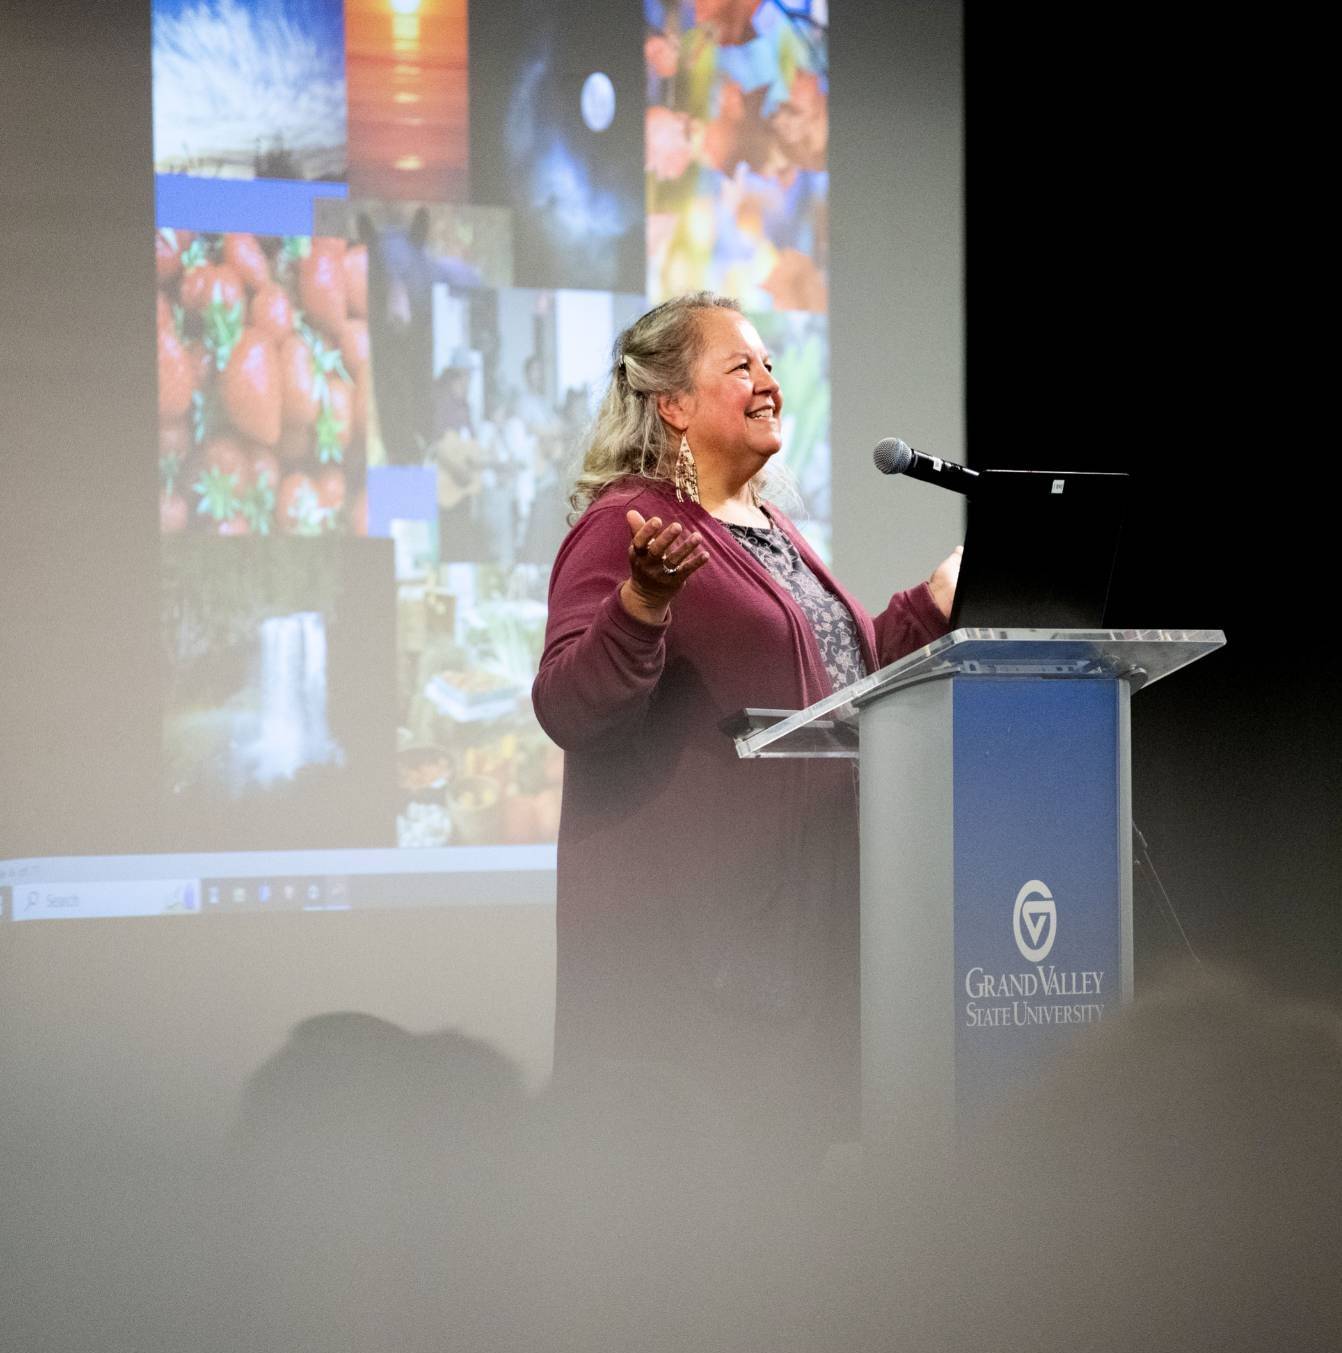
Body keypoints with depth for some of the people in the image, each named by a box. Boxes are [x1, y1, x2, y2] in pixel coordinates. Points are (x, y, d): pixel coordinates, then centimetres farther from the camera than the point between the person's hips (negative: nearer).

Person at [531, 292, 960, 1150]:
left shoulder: (771, 529, 20)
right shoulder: (626, 525, -7)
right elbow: (567, 710, -18)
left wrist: (935, 604, 26)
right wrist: (641, 608, -33)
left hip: (805, 910, 9)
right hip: (689, 916, -9)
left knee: (798, 1136, 6)